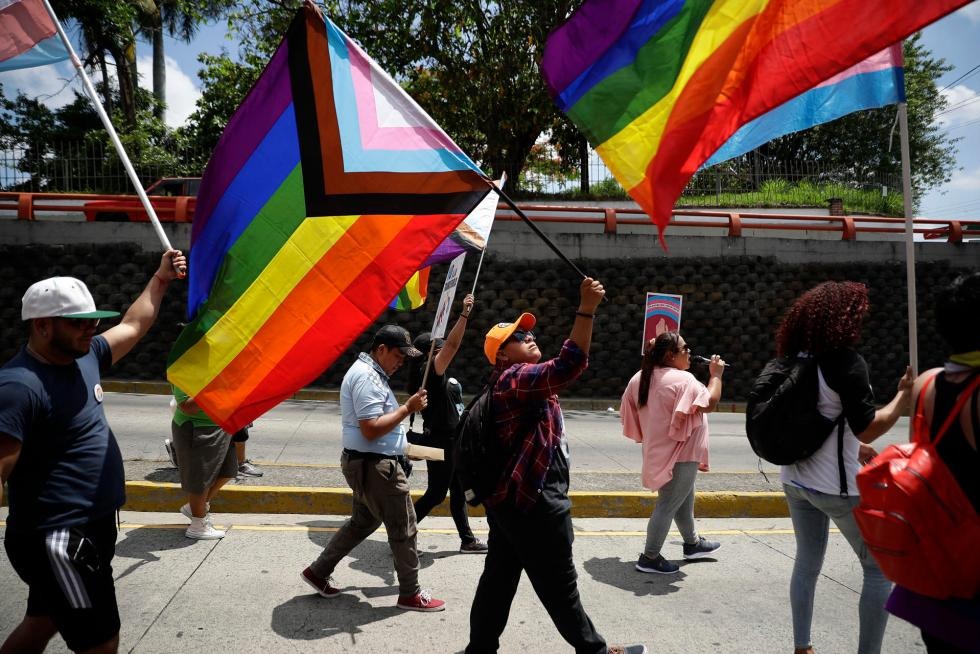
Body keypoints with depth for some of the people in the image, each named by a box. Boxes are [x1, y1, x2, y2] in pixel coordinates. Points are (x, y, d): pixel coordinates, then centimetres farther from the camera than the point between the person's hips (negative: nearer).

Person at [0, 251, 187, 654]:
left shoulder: (84, 356, 4)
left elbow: (133, 326, 20)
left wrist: (160, 279, 22)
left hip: (91, 528, 9)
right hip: (56, 540, -9)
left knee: (43, 621, 25)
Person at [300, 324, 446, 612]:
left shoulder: (369, 372, 14)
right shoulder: (367, 377, -20)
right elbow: (371, 429, -26)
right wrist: (408, 408, -22)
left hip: (369, 464, 11)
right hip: (375, 466, -11)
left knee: (363, 521, 23)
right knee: (404, 529, 1)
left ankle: (318, 571, 31)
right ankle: (410, 594, 15)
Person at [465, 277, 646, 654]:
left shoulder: (521, 380, 18)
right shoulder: (514, 378, -19)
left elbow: (564, 367, 18)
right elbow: (568, 366, -31)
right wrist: (587, 309, -32)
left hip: (514, 498, 11)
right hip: (533, 501, -11)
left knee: (499, 579, 15)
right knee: (560, 584, 7)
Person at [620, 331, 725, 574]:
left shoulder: (642, 377, 5)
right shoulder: (683, 379, -21)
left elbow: (628, 412, 11)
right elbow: (710, 404, -24)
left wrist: (646, 439, 22)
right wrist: (716, 375, -11)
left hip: (660, 451, 10)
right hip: (679, 454, -10)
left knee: (684, 498, 24)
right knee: (668, 504, -2)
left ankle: (692, 543, 41)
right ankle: (649, 557, 4)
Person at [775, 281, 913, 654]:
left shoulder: (796, 360, 6)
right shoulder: (846, 361, -18)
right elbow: (867, 428, -20)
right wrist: (905, 395, -8)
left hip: (796, 479, 8)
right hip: (836, 485, -7)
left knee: (807, 561, 18)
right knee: (879, 569, 10)